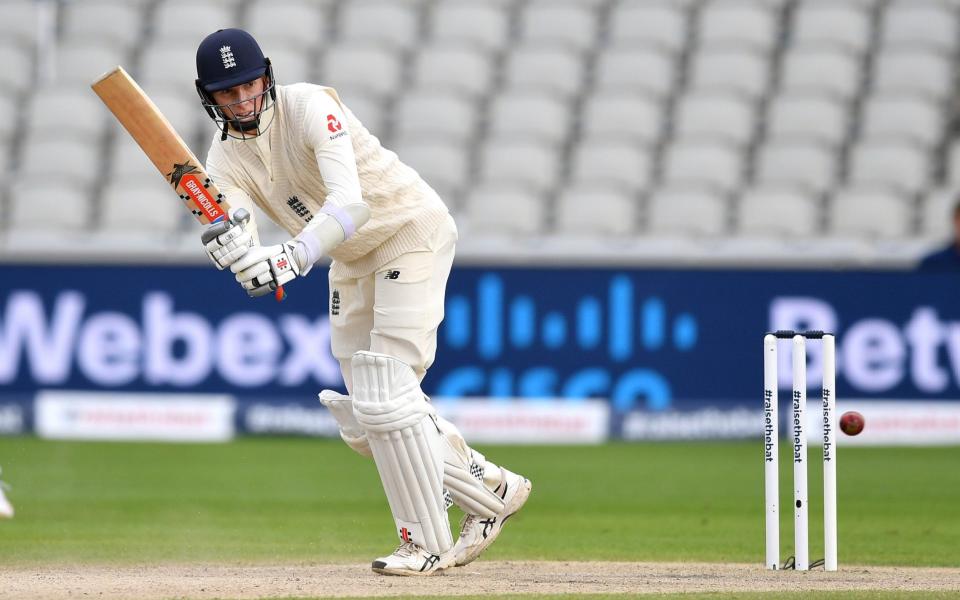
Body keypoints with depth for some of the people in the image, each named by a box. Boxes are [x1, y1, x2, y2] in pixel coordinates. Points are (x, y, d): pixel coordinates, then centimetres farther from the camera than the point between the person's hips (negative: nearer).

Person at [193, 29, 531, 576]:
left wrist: (292, 260, -52)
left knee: (385, 397, -17)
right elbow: (242, 245, -22)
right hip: (352, 260, 8)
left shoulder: (309, 106, -25)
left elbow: (350, 202, -39)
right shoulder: (227, 157, -7)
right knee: (365, 425, 6)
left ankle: (428, 544, -6)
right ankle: (492, 491, 22)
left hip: (413, 231, -8)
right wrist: (233, 247, -47)